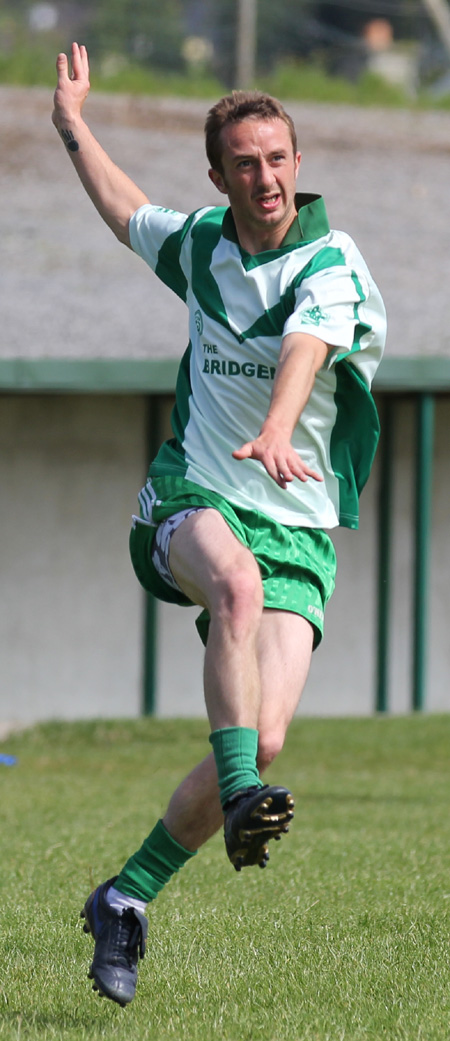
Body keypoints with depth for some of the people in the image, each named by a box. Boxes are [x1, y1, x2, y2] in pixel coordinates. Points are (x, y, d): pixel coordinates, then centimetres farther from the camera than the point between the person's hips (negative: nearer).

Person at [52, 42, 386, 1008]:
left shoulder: (332, 266, -10)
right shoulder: (200, 242, 7)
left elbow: (305, 349, -33)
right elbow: (125, 211, 32)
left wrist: (274, 433, -53)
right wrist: (72, 123, 43)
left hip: (297, 526, -2)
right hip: (195, 500, 2)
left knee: (263, 744, -16)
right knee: (239, 581, -38)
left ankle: (128, 897, 4)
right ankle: (242, 795, -46)